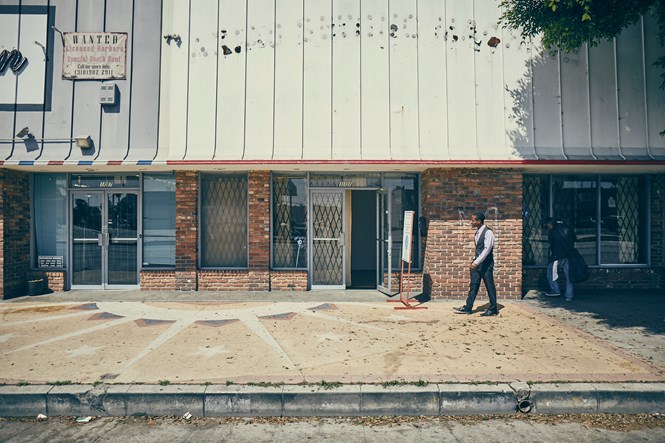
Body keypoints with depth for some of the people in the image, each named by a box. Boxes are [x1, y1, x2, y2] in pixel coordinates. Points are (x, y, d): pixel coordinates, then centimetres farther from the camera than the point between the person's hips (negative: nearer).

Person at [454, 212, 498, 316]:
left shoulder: (488, 232, -16)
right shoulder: (477, 232, 10)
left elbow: (487, 249, -22)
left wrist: (476, 262, -26)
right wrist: (474, 261, 14)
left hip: (486, 263, -8)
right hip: (477, 262, 8)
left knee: (489, 286, 3)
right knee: (473, 285, 8)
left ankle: (493, 309, 15)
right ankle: (468, 307, 12)